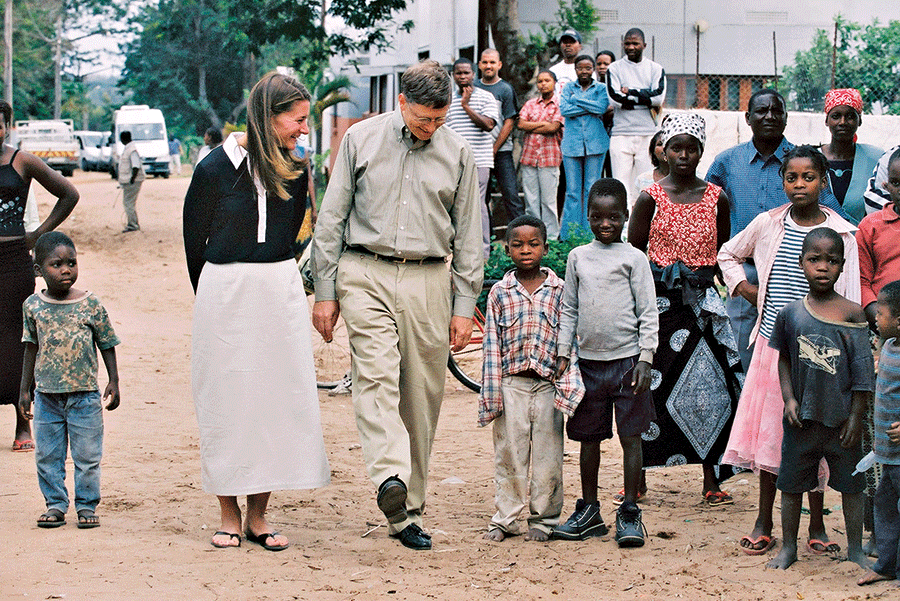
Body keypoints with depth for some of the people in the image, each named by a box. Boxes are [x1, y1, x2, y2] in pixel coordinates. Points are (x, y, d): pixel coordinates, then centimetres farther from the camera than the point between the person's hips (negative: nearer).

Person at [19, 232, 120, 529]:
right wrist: (25, 389, 10)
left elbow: (107, 345, 4)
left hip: (85, 395, -2)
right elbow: (31, 348, 10)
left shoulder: (90, 304, -5)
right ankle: (55, 504, 19)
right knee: (47, 455, 7)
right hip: (47, 395, 2)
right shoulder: (33, 306, 0)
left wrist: (114, 382, -1)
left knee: (87, 456, 3)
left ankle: (86, 506, 15)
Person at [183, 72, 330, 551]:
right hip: (224, 294, -4)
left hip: (280, 291, 4)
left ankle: (257, 516, 9)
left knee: (278, 401, 1)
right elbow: (195, 237, 4)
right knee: (226, 402, 1)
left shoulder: (293, 171, 3)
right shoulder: (217, 168, -8)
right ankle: (228, 515, 12)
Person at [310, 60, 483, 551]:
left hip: (427, 280, 2)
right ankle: (390, 477, -39)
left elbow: (468, 236, 11)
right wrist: (325, 291, 3)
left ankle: (408, 514, 9)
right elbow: (331, 219, 7)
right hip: (365, 274, -2)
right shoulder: (361, 139, 4)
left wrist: (464, 306, 7)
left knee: (421, 395, 1)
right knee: (376, 374, -21)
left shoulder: (457, 152, 7)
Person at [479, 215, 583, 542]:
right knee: (509, 453, 4)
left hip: (548, 385, 0)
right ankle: (505, 518, 15)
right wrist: (491, 394, -1)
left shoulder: (559, 291, 4)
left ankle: (543, 519, 15)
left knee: (547, 456, 3)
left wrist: (567, 385, -7)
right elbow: (492, 346, 4)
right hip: (511, 386, 0)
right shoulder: (499, 293, 5)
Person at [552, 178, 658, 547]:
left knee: (630, 437, -1)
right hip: (589, 360, 4)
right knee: (588, 437, 9)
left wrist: (645, 358, -8)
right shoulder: (578, 257, 10)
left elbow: (649, 313, -1)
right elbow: (569, 309, 14)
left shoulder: (633, 258, 0)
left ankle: (630, 515, 5)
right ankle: (589, 512, 20)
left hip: (627, 359, -3)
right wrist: (563, 353, 8)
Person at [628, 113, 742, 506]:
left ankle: (711, 479, 8)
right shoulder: (651, 198, -2)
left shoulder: (716, 198, 5)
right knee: (650, 384, 0)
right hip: (659, 300, -2)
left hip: (702, 300, 2)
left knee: (711, 385, -1)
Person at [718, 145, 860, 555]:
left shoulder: (841, 233, 0)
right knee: (769, 430, 5)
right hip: (773, 344, 2)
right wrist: (743, 287, 7)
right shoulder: (768, 224, 4)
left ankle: (817, 526, 13)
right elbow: (728, 254, 23)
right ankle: (763, 524, 15)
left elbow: (848, 302, 1)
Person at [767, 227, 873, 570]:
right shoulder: (790, 314, -1)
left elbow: (863, 372, -4)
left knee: (851, 483, 9)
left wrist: (856, 417, -6)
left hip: (841, 416, -1)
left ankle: (855, 548, 23)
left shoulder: (852, 314, -7)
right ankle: (788, 547, 23)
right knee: (791, 483, 9)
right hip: (802, 417, 2)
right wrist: (789, 398, -1)